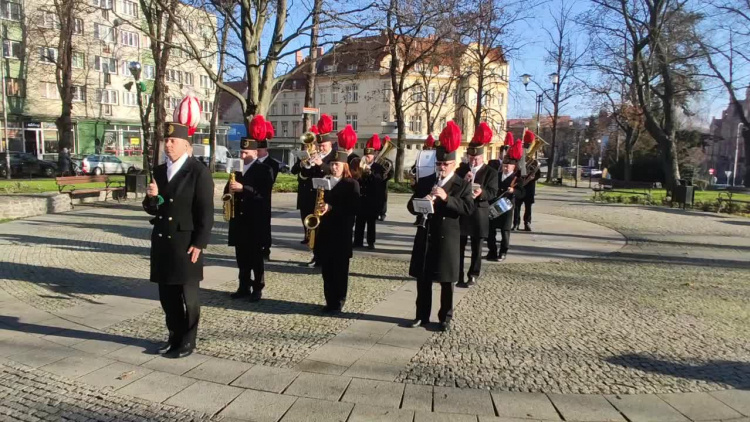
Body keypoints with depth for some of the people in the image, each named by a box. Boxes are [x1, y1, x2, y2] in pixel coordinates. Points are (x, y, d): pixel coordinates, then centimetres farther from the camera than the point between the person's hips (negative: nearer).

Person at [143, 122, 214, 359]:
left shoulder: (199, 172, -9)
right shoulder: (159, 171, 11)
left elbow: (206, 212, -11)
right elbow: (152, 209, 14)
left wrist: (199, 244, -16)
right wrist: (152, 198, -8)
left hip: (186, 243, -6)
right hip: (162, 241, 6)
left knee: (187, 295, 4)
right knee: (167, 294, 13)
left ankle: (187, 342, 17)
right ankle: (175, 336, 29)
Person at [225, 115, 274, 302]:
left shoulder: (265, 170, -6)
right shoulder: (237, 168, 13)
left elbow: (264, 193, -18)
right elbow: (229, 189, 19)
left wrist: (243, 188, -26)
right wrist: (230, 190, -5)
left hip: (257, 221, -6)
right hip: (239, 220, 6)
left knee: (256, 256, 1)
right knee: (242, 256, 11)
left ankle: (257, 288, 11)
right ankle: (244, 287, 21)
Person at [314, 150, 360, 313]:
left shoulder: (352, 184, -2)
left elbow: (353, 208, -12)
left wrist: (331, 208, -20)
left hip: (342, 234, -4)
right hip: (323, 231, 4)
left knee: (340, 270, 3)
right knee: (326, 269, 9)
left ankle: (338, 302, 12)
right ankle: (329, 301, 19)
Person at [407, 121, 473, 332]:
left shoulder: (463, 185, -1)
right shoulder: (423, 182, 8)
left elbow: (468, 208, -14)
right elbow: (411, 206, 6)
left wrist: (446, 198, -24)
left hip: (448, 237, -3)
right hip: (425, 235, 3)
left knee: (447, 281, 6)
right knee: (423, 278, 9)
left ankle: (445, 317, 19)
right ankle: (422, 315, 22)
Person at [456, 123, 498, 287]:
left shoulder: (491, 172, -1)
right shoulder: (462, 169, 9)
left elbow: (492, 192, -12)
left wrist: (481, 192, -32)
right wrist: (463, 181, -16)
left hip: (479, 215, -3)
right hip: (461, 212, 3)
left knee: (476, 248, 7)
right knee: (459, 247, 6)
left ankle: (473, 275, 19)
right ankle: (457, 275, 14)